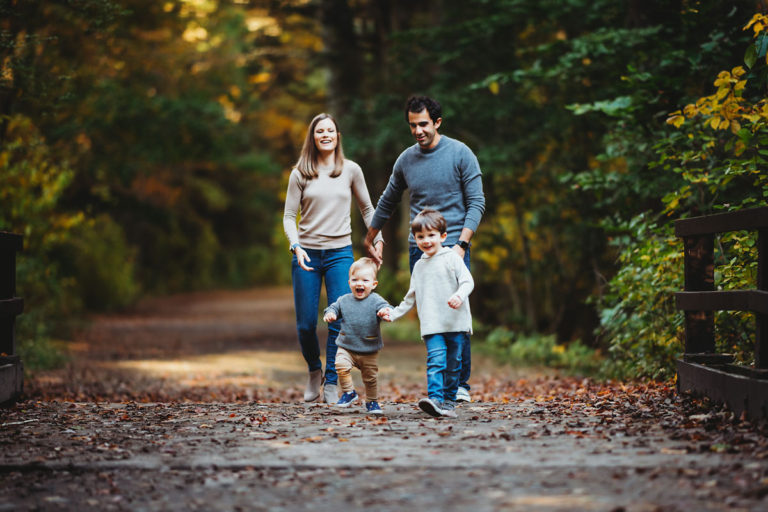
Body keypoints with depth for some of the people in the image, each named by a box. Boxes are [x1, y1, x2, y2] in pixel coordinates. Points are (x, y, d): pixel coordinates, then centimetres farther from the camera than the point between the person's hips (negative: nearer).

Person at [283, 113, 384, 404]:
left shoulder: (351, 170, 5)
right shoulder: (300, 174, 3)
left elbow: (367, 209, 16)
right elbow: (289, 216, 2)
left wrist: (376, 240, 7)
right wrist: (296, 246, -13)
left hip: (340, 253, 0)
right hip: (307, 254, 0)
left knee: (339, 322, -7)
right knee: (305, 325, 2)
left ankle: (331, 384, 4)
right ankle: (314, 370, 29)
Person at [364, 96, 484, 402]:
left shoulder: (460, 153, -3)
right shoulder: (406, 159, 9)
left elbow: (476, 203, -4)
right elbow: (388, 202, 24)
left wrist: (461, 244, -15)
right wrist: (370, 239, 30)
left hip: (452, 246, -4)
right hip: (419, 248, 4)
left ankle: (461, 384, -5)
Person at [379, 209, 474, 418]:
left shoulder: (452, 258, 3)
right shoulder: (419, 266, 18)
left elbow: (467, 281, -6)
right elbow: (411, 297, 27)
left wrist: (459, 295, -26)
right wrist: (394, 313, 22)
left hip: (455, 322, -2)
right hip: (432, 326, 2)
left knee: (453, 364, 4)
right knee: (436, 360, -15)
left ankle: (449, 401, 13)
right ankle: (435, 399, -27)